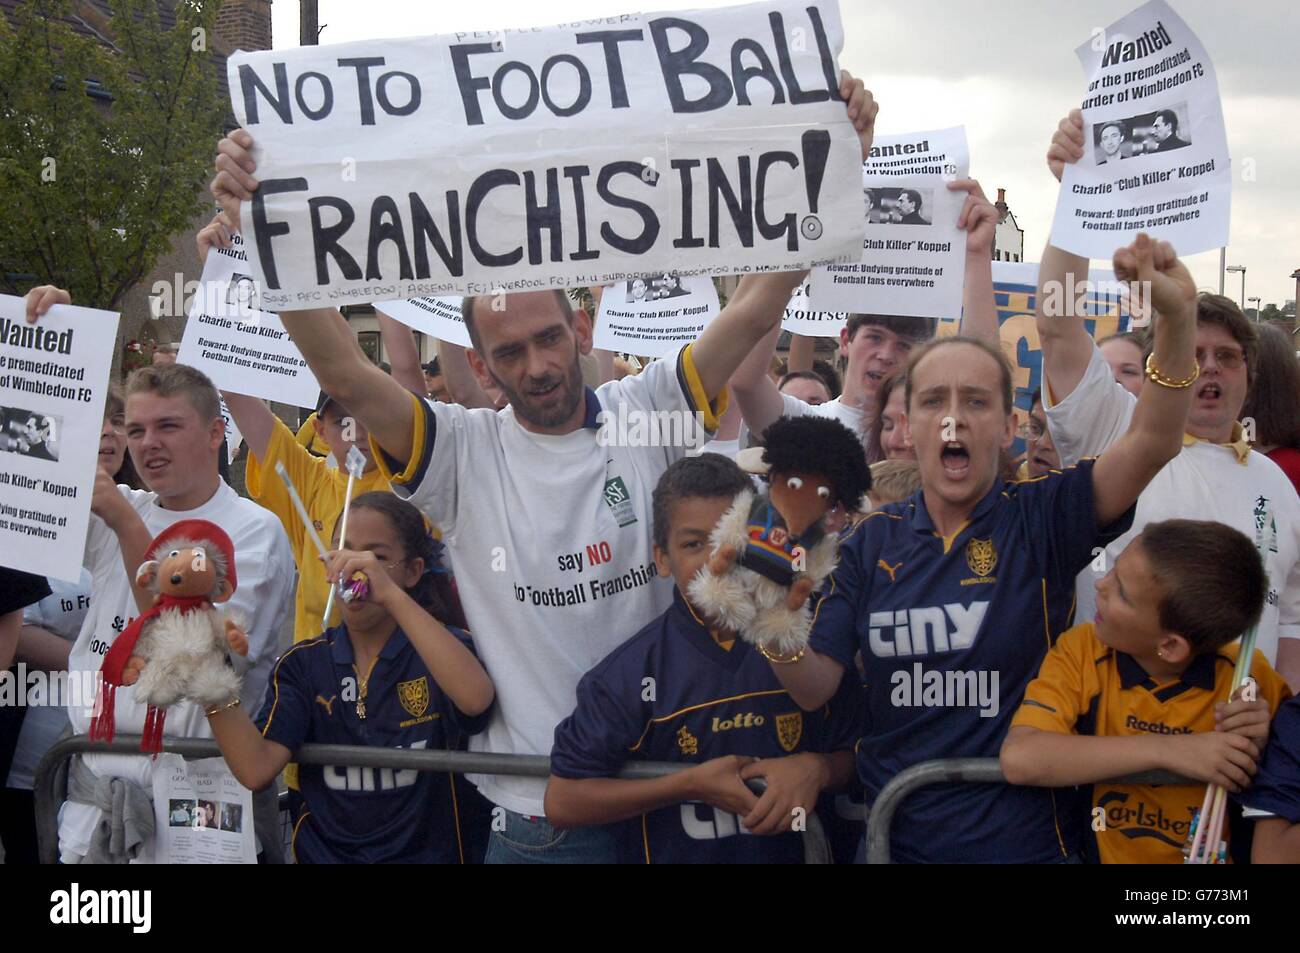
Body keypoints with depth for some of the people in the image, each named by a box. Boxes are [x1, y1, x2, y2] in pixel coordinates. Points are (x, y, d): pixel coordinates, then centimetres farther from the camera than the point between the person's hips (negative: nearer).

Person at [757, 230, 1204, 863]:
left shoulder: (1042, 520, -6)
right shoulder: (870, 541, 0)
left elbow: (1151, 440, -20)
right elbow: (815, 688, -3)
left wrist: (1176, 315, -33)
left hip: (1025, 840, -2)